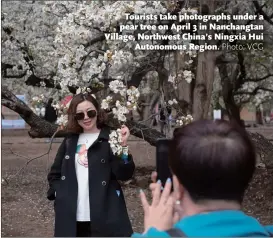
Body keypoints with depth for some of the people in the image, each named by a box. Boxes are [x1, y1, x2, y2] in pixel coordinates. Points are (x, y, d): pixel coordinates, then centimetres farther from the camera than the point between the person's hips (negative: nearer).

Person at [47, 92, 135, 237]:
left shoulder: (110, 139, -3)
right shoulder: (70, 141, 11)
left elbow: (125, 175, -13)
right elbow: (54, 174, 19)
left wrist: (123, 146, -26)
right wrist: (59, 194, 4)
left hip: (105, 218, -4)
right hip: (72, 218, 4)